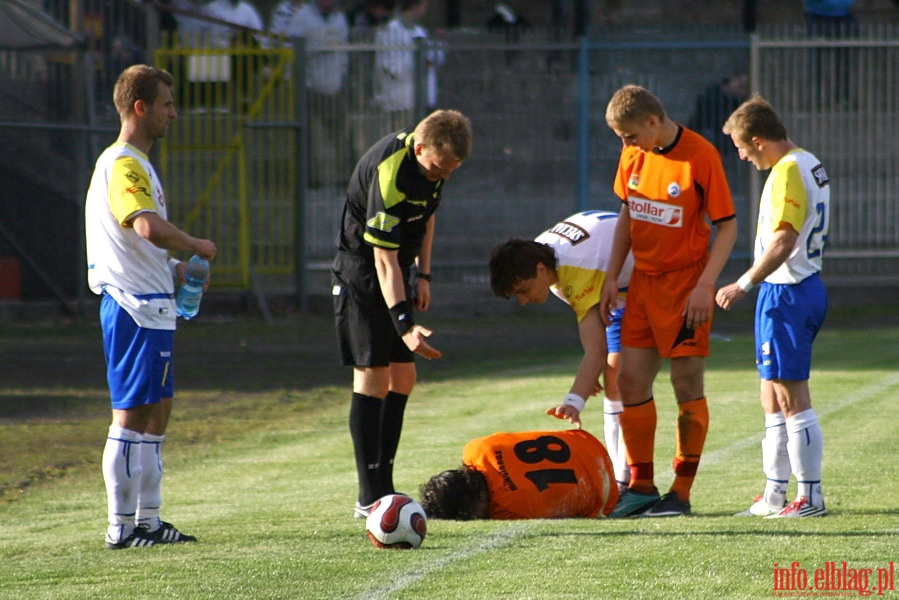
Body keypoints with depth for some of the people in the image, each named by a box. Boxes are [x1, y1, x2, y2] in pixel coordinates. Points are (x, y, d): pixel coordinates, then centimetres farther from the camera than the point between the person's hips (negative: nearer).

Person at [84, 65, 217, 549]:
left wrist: (173, 268, 15)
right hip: (134, 308, -11)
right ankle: (122, 526, -2)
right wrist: (198, 247, -15)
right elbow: (150, 227, -31)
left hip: (151, 308, 11)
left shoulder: (135, 163, 19)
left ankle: (148, 521, 18)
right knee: (131, 415, -6)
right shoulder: (122, 165, -15)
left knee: (157, 412, 13)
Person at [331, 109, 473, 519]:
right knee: (373, 376, -12)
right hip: (361, 274, -9)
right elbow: (384, 258, -31)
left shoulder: (434, 160, -3)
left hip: (397, 273, 9)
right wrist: (405, 325, -37)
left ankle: (383, 485, 14)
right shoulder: (389, 173, -30)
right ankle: (370, 497, -12)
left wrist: (422, 274, 13)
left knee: (403, 375, 8)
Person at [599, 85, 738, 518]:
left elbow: (727, 226, -12)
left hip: (685, 283, -6)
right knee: (630, 380, 3)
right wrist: (612, 276, 10)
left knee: (686, 385, -3)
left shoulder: (701, 156, -15)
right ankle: (641, 486, 12)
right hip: (644, 280, 6)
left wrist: (705, 285, -19)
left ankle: (681, 492, 4)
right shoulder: (634, 155, 4)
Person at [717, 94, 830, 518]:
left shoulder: (788, 171, -17)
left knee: (791, 395, -6)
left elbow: (783, 241, -25)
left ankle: (810, 496, -3)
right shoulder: (810, 165, 14)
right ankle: (775, 495, 18)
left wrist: (744, 284, -22)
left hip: (786, 293, -10)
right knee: (773, 396, 14)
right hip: (804, 288, 10)